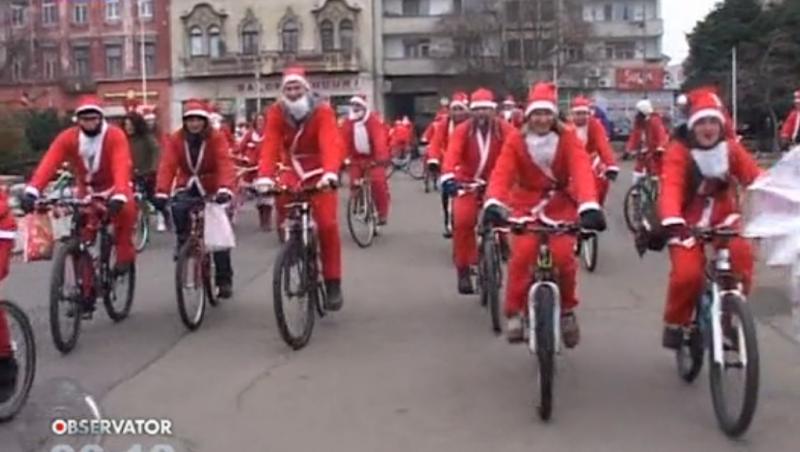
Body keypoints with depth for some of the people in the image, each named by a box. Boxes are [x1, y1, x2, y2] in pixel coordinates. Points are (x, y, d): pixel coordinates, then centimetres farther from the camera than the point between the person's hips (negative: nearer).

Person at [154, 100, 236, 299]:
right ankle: (183, 241, -7)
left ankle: (224, 280, 7)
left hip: (211, 188, -1)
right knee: (178, 208, -34)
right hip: (187, 186, 2)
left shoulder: (217, 138, -17)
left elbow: (225, 164, -31)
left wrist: (225, 189, -49)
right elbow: (167, 165, -22)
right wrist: (161, 192, -37)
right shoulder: (176, 139, -11)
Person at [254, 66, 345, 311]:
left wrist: (330, 173, -52)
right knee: (282, 202, -26)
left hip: (318, 172, -2)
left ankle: (333, 283, 1)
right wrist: (264, 177, -37)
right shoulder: (276, 112, -10)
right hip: (291, 170, 3)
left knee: (327, 224, -12)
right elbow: (270, 145, -21)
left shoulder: (323, 111, -18)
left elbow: (331, 144, -33)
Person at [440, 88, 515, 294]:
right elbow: (452, 154, -23)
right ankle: (463, 269, -3)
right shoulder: (462, 130, -10)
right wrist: (448, 177, -41)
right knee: (463, 221, -16)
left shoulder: (505, 129, -9)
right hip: (467, 182, -1)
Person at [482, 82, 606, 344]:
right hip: (526, 203, 0)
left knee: (563, 256, -17)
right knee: (522, 254, -20)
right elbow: (502, 173, -21)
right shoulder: (516, 141, -9)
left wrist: (589, 206, -44)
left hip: (560, 203, 0)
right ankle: (514, 312, -5)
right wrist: (493, 203, -41)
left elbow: (582, 172, -26)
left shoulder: (568, 139, -12)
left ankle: (567, 309, 9)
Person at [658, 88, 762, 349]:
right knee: (687, 274, -23)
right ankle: (675, 324, 4)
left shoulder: (731, 149, -5)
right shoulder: (679, 152, -16)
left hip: (723, 220, 3)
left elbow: (755, 178, -13)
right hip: (690, 224, -3)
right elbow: (671, 188, -30)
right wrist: (672, 221, -47)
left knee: (741, 255, -24)